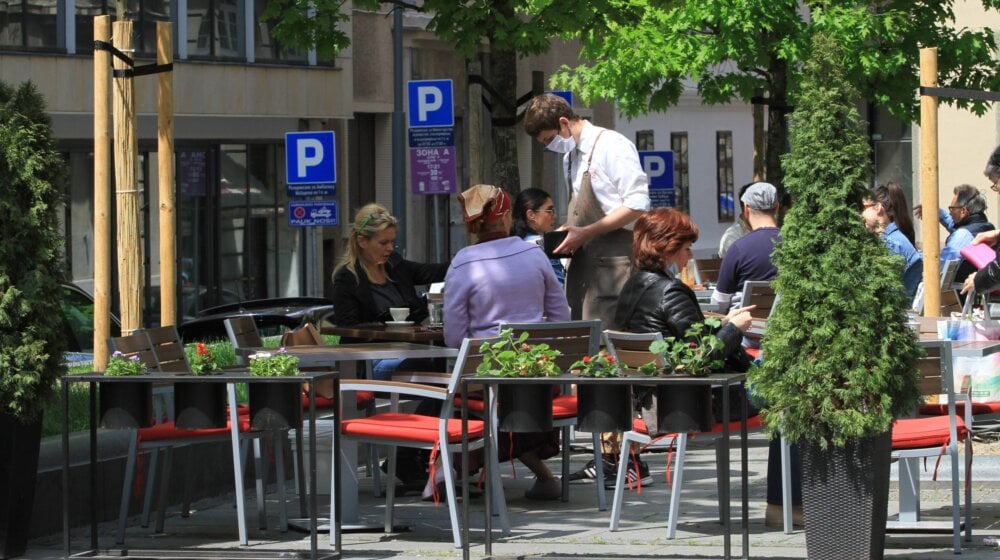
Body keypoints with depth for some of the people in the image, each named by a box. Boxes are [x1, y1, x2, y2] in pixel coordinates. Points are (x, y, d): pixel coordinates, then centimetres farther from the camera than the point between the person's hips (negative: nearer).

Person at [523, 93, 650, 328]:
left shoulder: (612, 146, -10)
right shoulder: (570, 155, 16)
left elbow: (638, 205, -15)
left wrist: (586, 233, -16)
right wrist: (566, 230, 5)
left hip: (613, 258, -8)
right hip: (582, 260, 8)